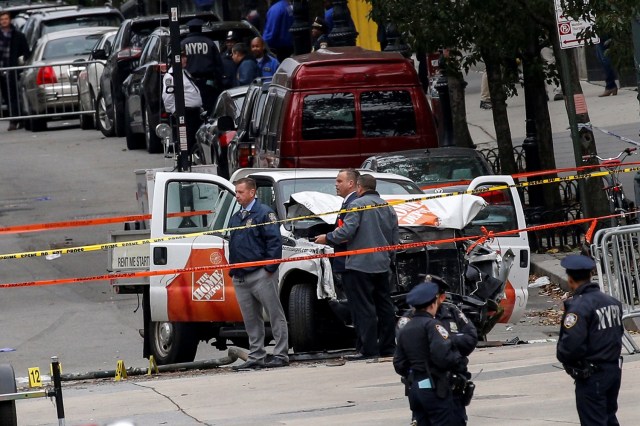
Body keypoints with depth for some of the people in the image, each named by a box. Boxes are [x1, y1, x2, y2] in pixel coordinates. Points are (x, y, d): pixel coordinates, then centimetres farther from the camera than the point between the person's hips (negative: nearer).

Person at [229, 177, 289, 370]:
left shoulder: (264, 213, -5)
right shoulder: (236, 218, 19)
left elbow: (275, 241, -11)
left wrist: (270, 268, -16)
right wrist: (232, 270, 15)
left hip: (261, 275, -8)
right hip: (240, 278, 8)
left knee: (275, 315, -3)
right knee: (251, 320, 9)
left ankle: (281, 355, -3)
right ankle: (256, 357, 13)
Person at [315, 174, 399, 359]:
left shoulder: (358, 204, -8)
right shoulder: (387, 207, 14)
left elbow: (347, 231, -17)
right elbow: (395, 239, 17)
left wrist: (328, 238, -3)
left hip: (360, 264, -7)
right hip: (382, 265, 7)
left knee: (363, 308, -6)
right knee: (384, 305, 12)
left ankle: (369, 349, -9)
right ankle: (387, 347, 15)